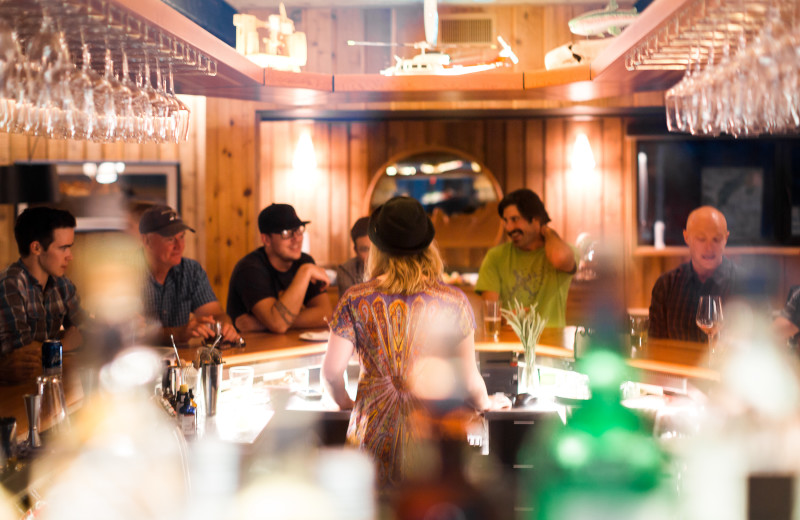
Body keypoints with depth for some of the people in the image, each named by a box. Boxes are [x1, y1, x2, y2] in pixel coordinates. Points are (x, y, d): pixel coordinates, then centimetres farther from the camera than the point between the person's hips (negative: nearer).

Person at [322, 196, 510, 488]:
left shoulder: (355, 301, -5)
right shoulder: (454, 301, -5)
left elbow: (331, 372, 0)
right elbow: (468, 377, 0)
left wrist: (346, 402, 22)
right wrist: (486, 404, 23)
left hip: (375, 436, 0)